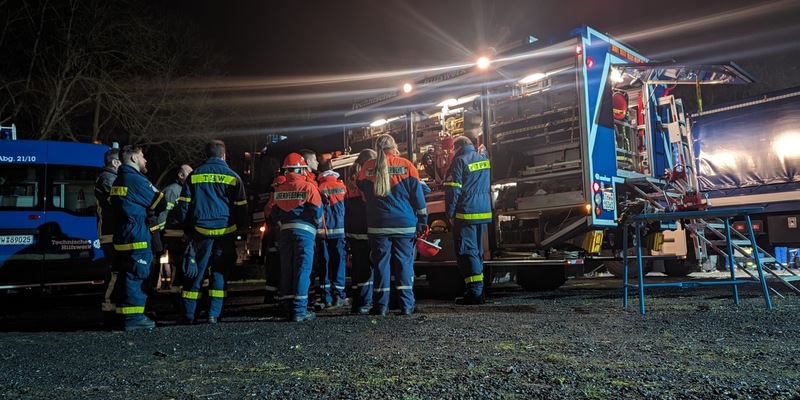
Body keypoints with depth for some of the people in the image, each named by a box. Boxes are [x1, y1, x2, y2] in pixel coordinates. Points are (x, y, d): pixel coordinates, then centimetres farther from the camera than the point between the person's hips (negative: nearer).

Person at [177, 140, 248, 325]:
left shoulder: (194, 176, 6)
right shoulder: (232, 177, 2)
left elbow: (184, 205, 6)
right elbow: (241, 206, 2)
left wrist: (187, 229, 12)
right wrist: (243, 229, 9)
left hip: (200, 231, 1)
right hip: (225, 232, -1)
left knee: (194, 273, 7)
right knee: (219, 273, 7)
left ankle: (188, 315, 8)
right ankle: (214, 315, 5)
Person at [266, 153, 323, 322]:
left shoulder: (278, 190, 8)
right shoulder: (309, 187, -5)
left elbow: (271, 213, 8)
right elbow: (317, 212, -8)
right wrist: (317, 225, 10)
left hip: (285, 232, 5)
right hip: (304, 231, -4)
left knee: (287, 270, 9)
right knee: (302, 270, -3)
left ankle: (288, 309, 12)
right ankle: (299, 310, -5)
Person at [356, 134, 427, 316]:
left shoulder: (368, 167, 1)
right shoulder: (406, 165, -2)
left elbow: (360, 187, 17)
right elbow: (417, 195, -1)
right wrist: (422, 220, 5)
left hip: (378, 225, 1)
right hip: (405, 224, -1)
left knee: (381, 263, 6)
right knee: (404, 263, 5)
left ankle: (380, 306, 7)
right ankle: (406, 305, 4)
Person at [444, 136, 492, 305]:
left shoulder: (460, 161, -10)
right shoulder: (484, 159, 13)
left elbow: (453, 189, -13)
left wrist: (450, 213, -8)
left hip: (466, 214, -7)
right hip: (484, 213, 7)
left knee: (466, 252, -4)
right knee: (477, 251, 14)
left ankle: (475, 292, -9)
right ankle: (479, 291, 17)